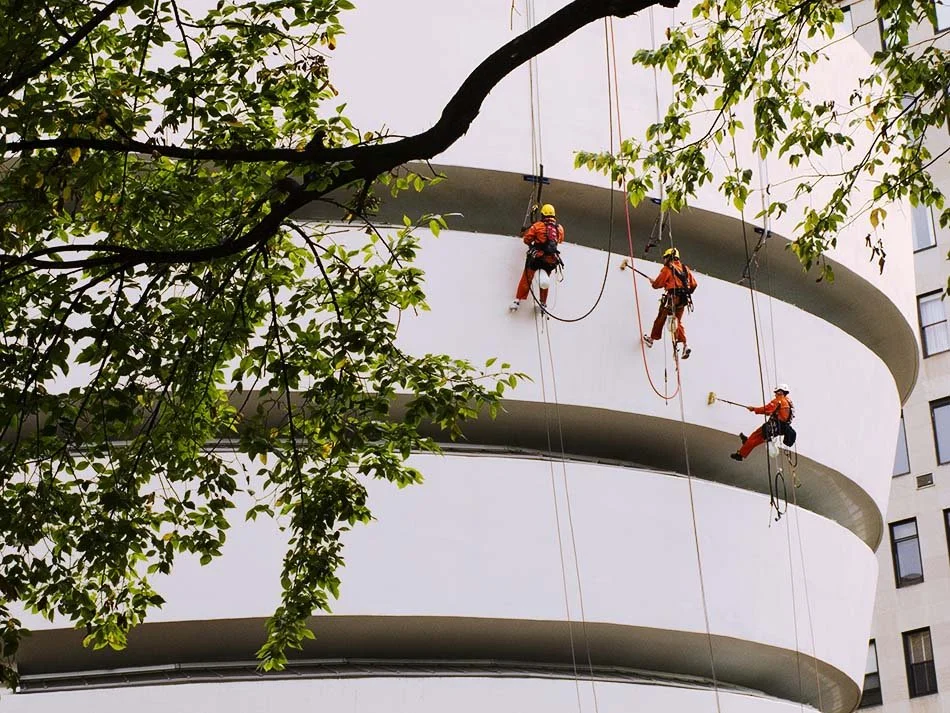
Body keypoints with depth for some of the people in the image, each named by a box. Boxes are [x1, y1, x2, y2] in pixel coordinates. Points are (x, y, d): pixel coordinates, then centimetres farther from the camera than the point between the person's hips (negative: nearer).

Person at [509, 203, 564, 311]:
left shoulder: (538, 225, -1)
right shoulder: (560, 228, 8)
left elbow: (526, 239, 3)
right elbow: (560, 240, 24)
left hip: (538, 256, -3)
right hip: (551, 258, 3)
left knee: (526, 278, 5)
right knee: (545, 281, 21)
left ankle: (517, 301, 0)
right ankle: (543, 302, 22)